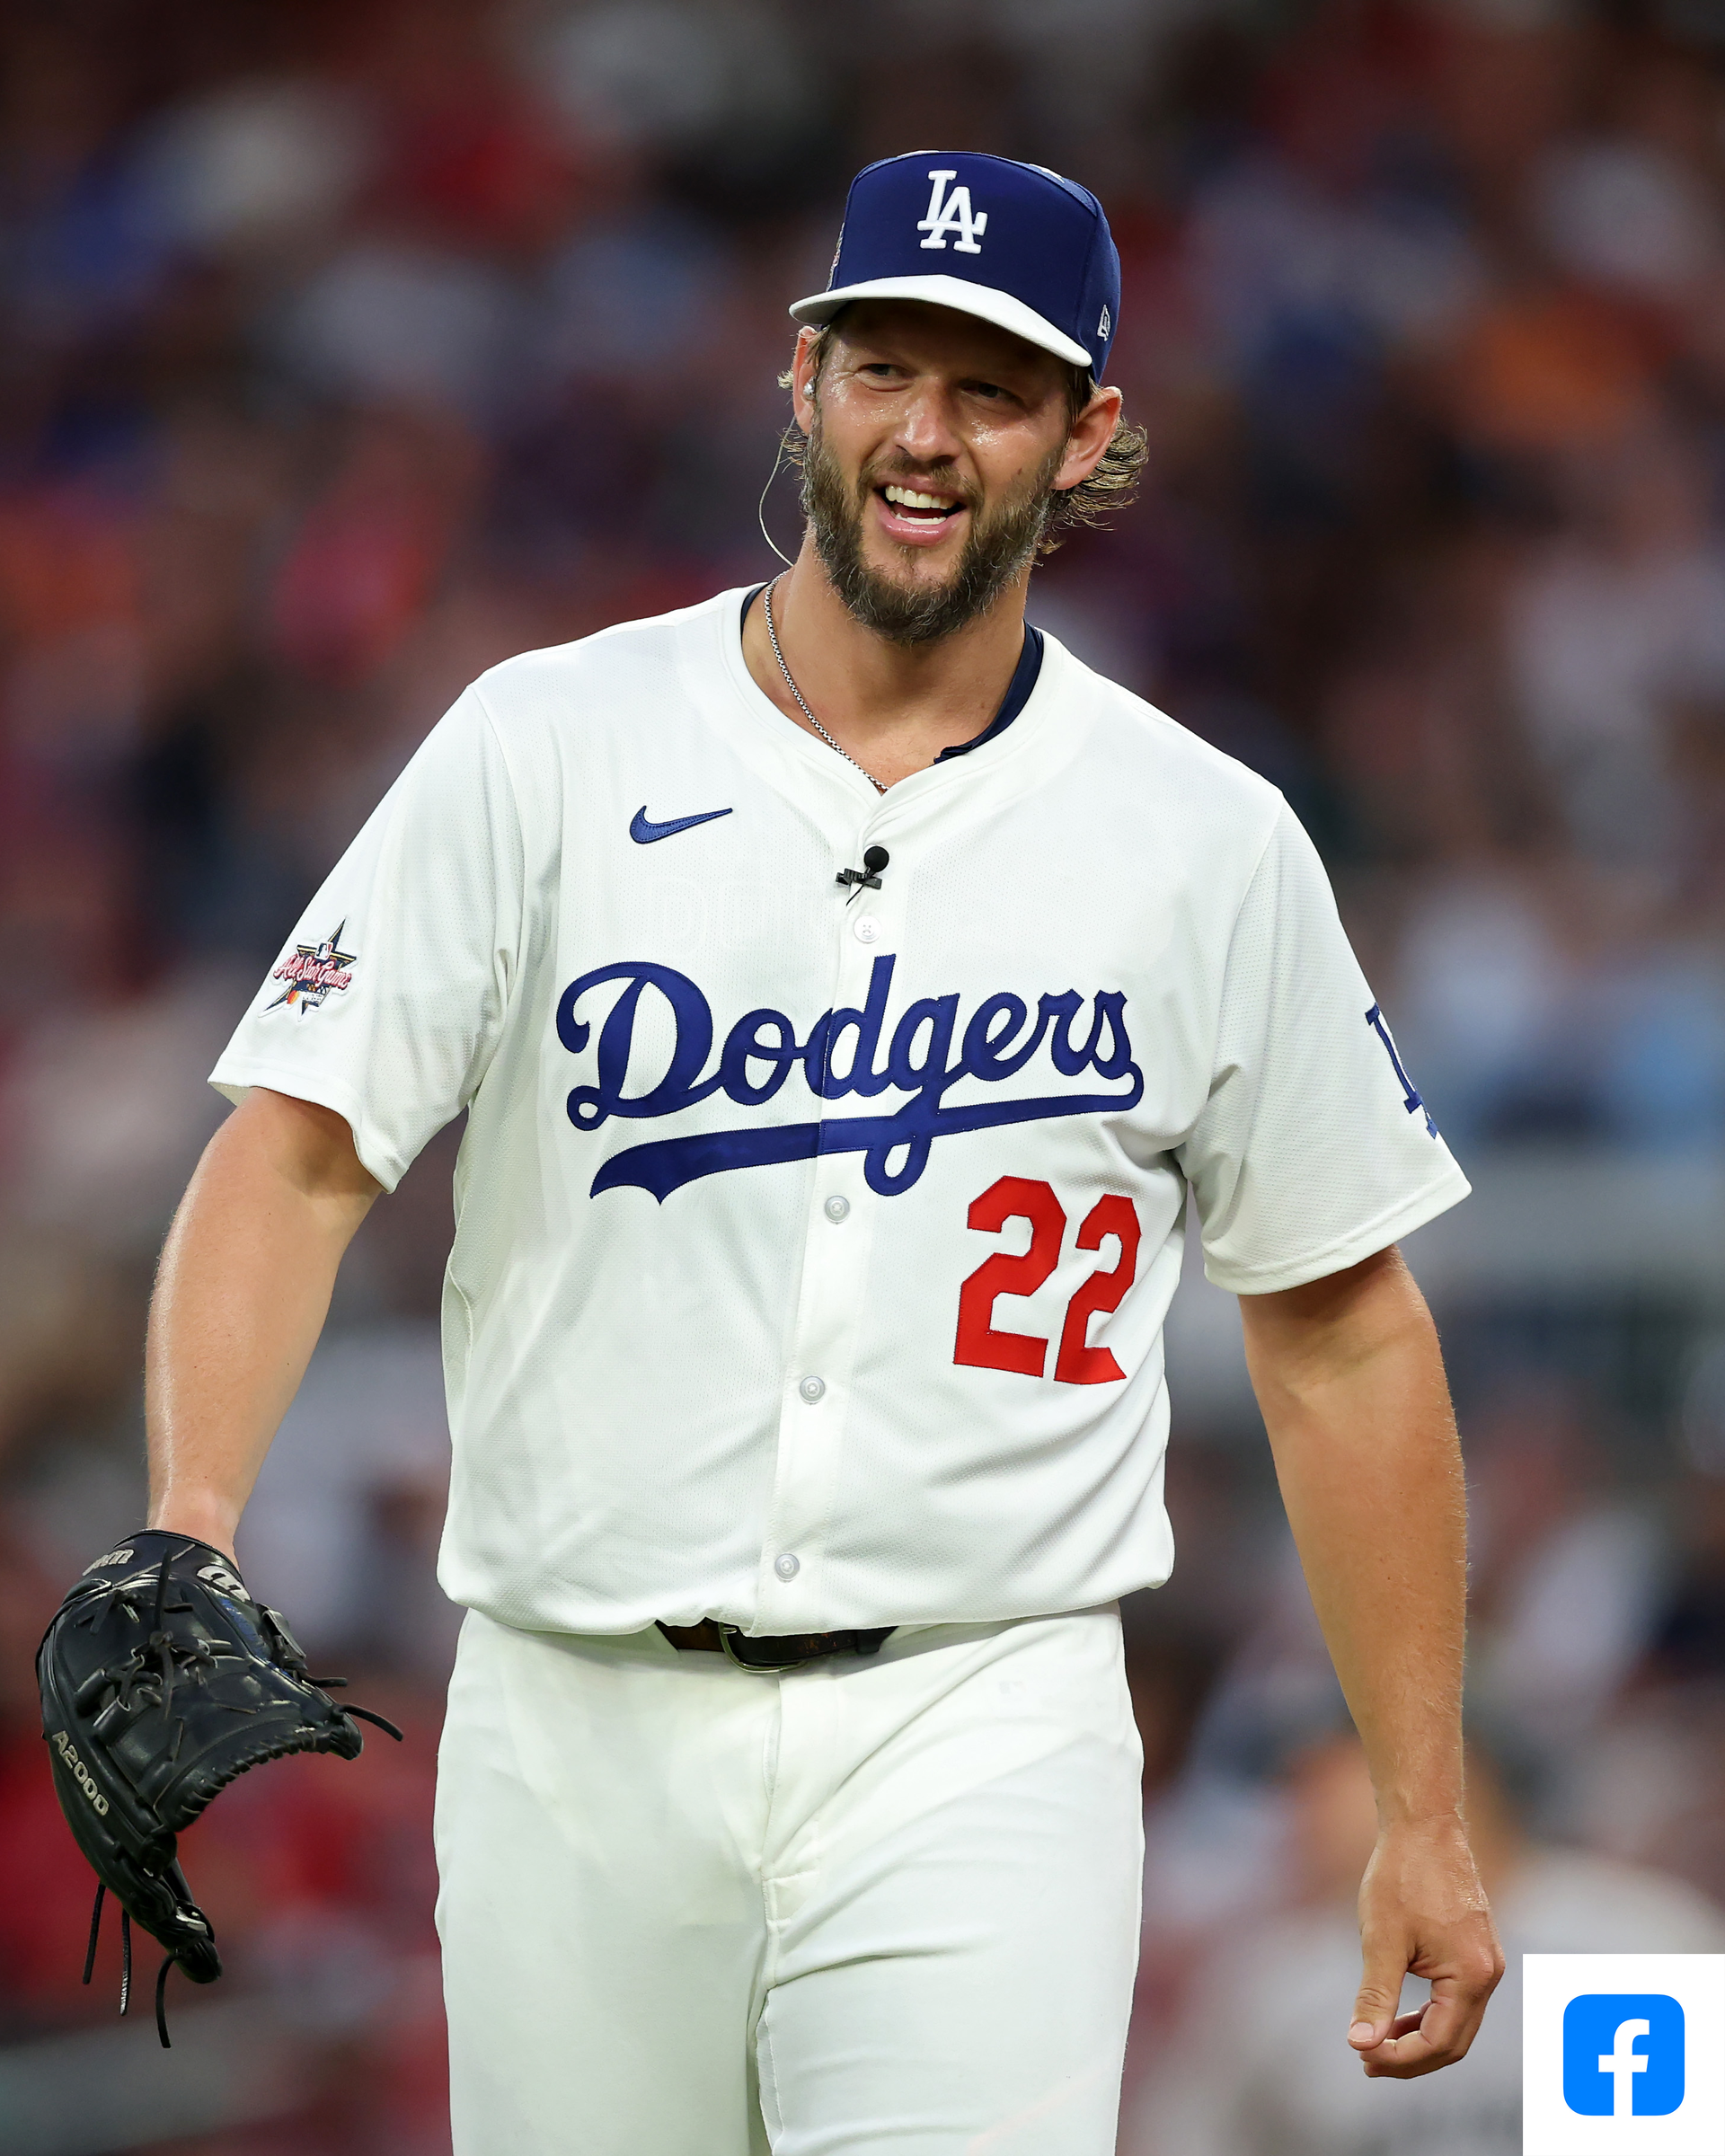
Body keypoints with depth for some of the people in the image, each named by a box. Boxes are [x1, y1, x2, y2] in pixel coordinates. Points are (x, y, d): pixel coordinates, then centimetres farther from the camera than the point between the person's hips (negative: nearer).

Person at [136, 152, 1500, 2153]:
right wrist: (192, 1517, -24)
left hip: (979, 1742, -1)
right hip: (575, 1736, 1)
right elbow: (298, 1153, -6)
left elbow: (1339, 1327, 11)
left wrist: (1422, 1817, 9)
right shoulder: (544, 751, 1)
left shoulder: (1209, 845, 5)